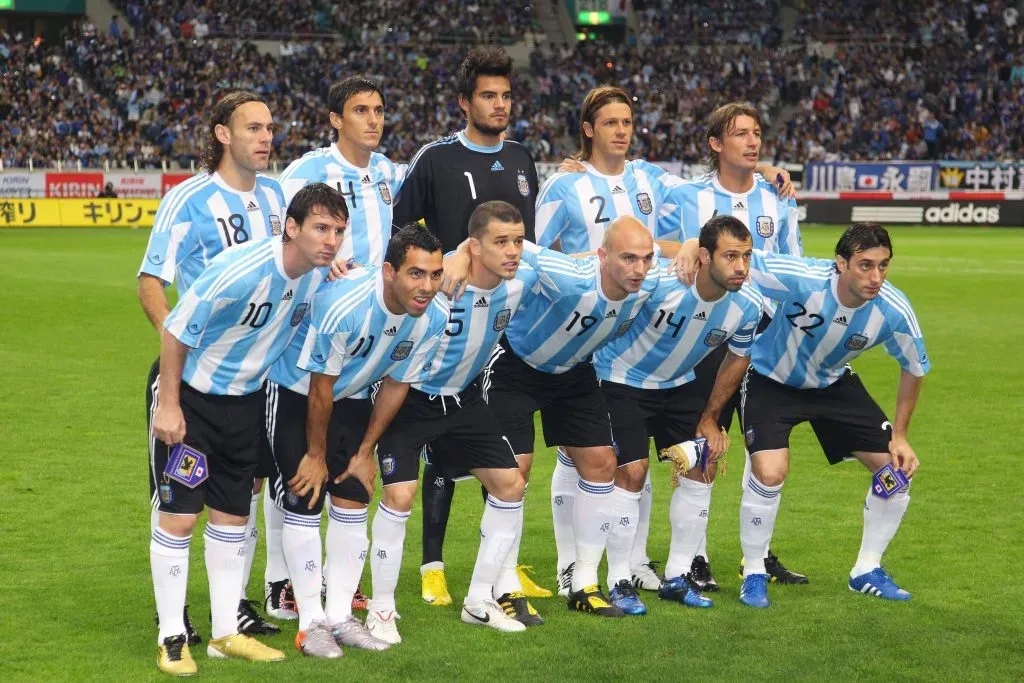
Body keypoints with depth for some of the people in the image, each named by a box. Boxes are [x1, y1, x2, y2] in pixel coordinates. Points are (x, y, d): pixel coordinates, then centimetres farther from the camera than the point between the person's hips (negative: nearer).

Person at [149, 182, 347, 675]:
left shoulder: (319, 278, -8)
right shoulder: (240, 271, -30)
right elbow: (177, 330, -20)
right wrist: (169, 405, -18)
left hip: (246, 402, 6)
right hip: (190, 397, -6)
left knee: (232, 517, 11)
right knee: (179, 517, -6)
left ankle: (226, 633, 20)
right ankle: (171, 638, 3)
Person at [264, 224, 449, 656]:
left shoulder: (434, 317, -19)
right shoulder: (342, 305, -37)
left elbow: (395, 385, -4)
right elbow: (320, 387, -24)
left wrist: (365, 452, 2)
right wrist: (315, 455, -13)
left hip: (351, 396, 5)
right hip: (294, 389, -5)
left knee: (353, 502, 1)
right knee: (304, 503, -9)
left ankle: (341, 617, 11)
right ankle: (311, 624, -3)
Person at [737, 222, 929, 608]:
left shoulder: (894, 312, -24)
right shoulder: (802, 279, -36)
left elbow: (914, 369, -4)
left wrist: (899, 435, -2)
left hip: (834, 384, 4)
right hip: (771, 379, -4)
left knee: (897, 469, -1)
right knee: (770, 473, -24)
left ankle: (867, 572, 20)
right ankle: (754, 575, 1)